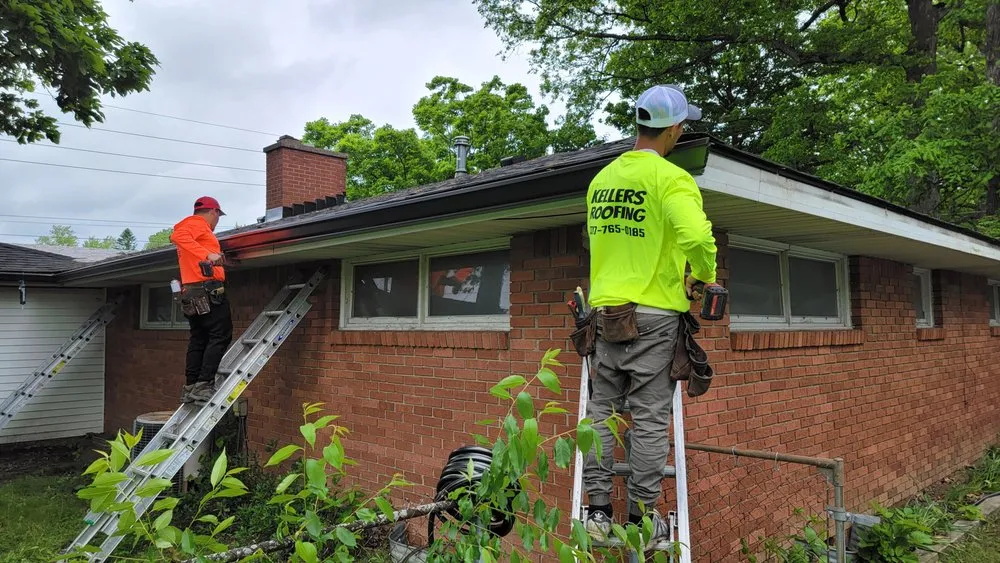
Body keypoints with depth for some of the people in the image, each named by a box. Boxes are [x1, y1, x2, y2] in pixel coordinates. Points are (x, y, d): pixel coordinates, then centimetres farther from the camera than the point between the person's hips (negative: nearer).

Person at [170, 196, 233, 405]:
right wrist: (207, 255, -30)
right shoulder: (198, 224, -3)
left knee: (198, 339, 12)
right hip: (208, 289, -10)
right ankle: (204, 385, -14)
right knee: (221, 336, -9)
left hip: (191, 292, 10)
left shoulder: (192, 226, 26)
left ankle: (190, 388, 12)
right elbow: (177, 235, -22)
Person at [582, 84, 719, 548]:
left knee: (602, 408, 11)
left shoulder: (601, 178, 11)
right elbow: (697, 236, -24)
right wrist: (706, 275, -5)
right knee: (650, 416, 2)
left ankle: (598, 510, 14)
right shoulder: (671, 178, -9)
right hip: (654, 313, -5)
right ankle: (643, 520, 9)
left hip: (606, 310, 5)